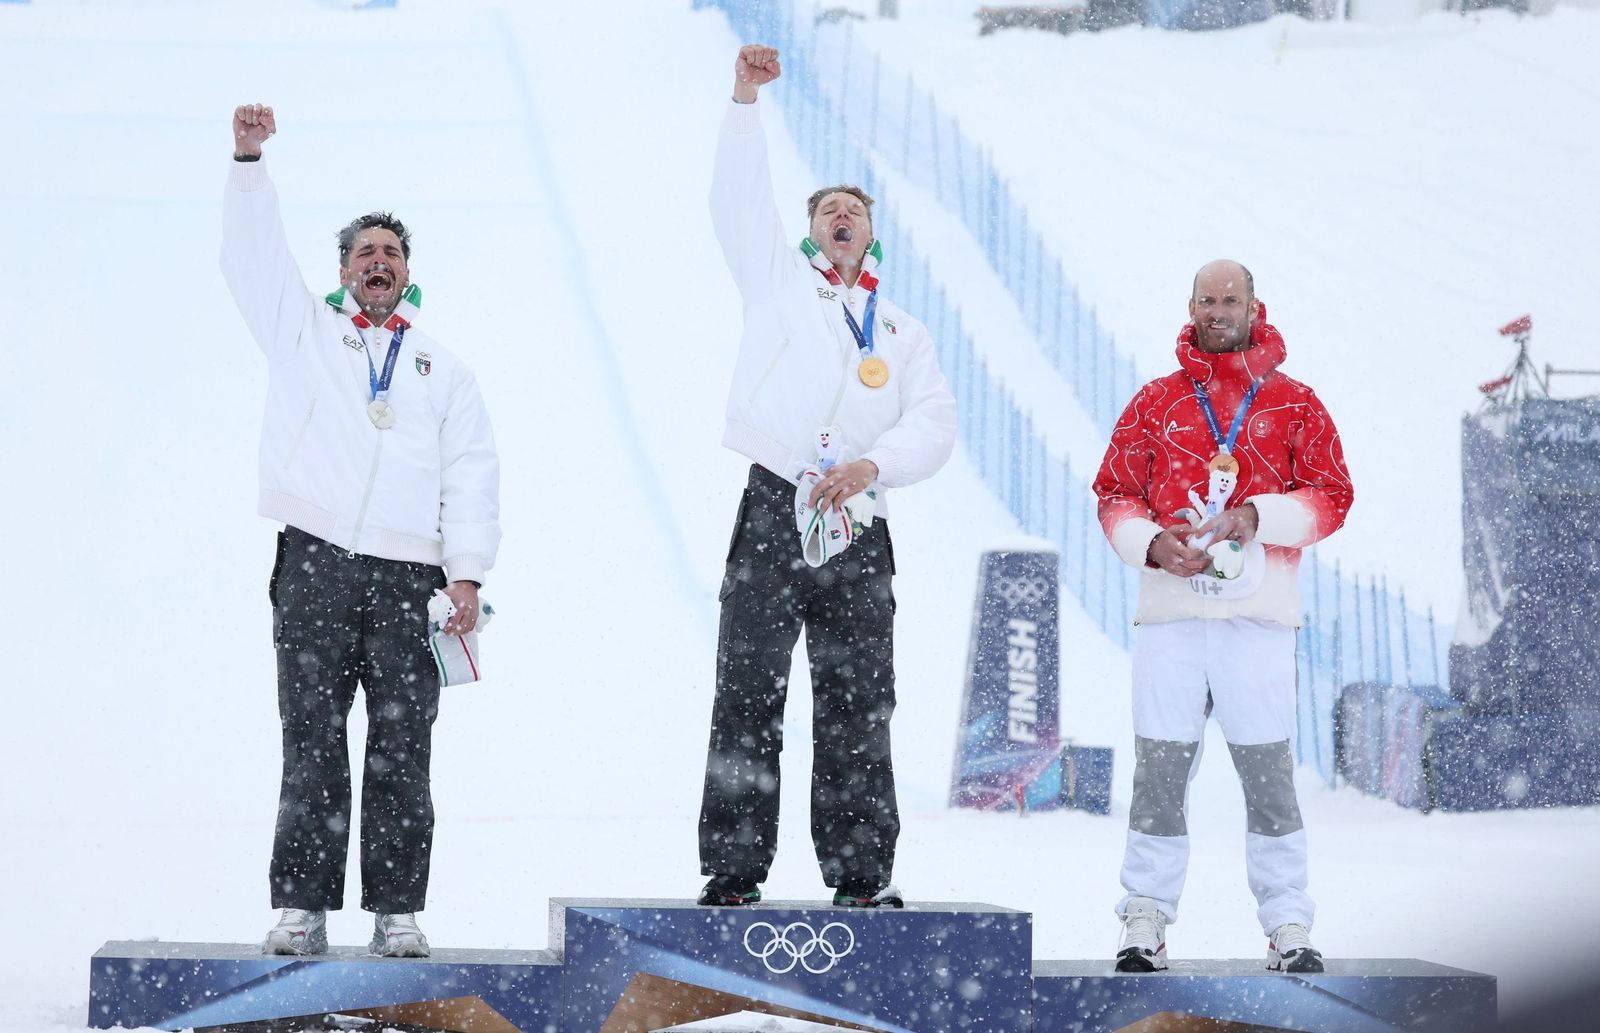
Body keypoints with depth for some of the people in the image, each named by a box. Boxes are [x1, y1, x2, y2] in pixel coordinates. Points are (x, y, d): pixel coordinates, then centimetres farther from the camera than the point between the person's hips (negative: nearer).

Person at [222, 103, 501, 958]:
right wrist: (249, 161, -5)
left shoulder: (445, 373, 20)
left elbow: (472, 477, 11)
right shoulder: (304, 331, 20)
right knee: (312, 742, -4)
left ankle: (397, 910, 0)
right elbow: (253, 255, 8)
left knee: (402, 750, -2)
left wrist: (467, 573, -2)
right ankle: (302, 907, -2)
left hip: (410, 576, 1)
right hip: (315, 565, -1)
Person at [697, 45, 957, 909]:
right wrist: (745, 100, -8)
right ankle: (733, 867, -4)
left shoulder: (902, 332, 21)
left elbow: (935, 424, 8)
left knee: (858, 709, 3)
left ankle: (860, 871, 7)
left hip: (858, 529, 3)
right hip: (773, 509, -2)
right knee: (749, 700, -6)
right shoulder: (780, 280, 16)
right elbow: (740, 199, 2)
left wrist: (871, 463, -11)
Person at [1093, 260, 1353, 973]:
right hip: (1170, 612, 1)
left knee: (1269, 774, -2)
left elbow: (1332, 497, 4)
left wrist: (1256, 515, -11)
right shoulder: (1155, 402, 14)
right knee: (1159, 772, 0)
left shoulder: (1294, 404, 10)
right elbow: (1114, 493, 12)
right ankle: (1146, 921, 7)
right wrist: (1152, 544, -8)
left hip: (1260, 616, -1)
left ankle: (1287, 927, 4)